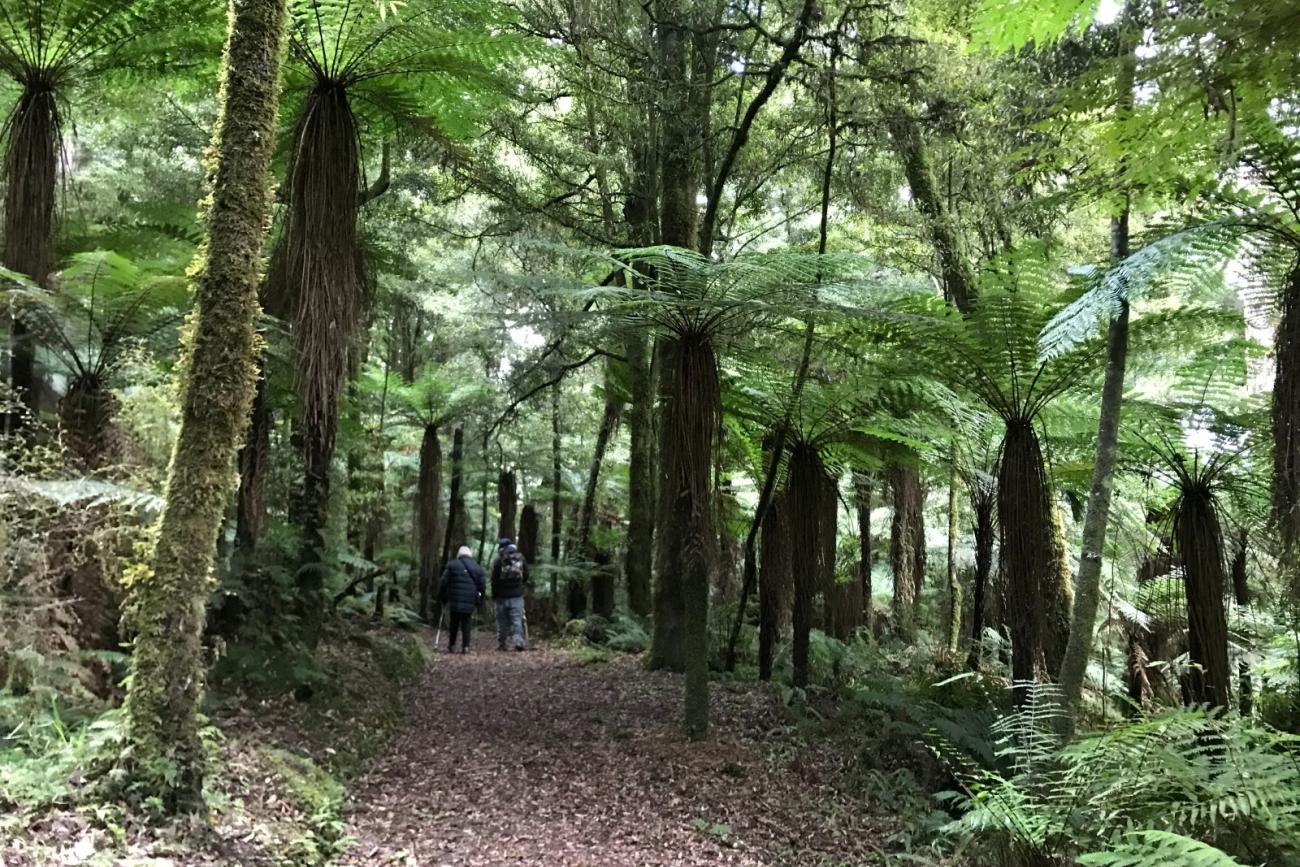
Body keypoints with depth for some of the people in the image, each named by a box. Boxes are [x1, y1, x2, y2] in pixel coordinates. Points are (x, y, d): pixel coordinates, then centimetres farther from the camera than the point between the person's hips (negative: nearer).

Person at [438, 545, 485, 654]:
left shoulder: (452, 565, 2)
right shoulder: (477, 568, 9)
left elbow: (444, 583, 1)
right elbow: (481, 586, 12)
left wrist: (442, 598, 9)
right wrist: (479, 600, 20)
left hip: (455, 601, -1)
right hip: (470, 603, 1)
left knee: (454, 624, 11)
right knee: (466, 624, 7)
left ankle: (451, 646, 13)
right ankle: (465, 646, 0)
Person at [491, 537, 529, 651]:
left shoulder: (499, 561, -7)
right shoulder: (521, 558, 4)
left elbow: (494, 581, -4)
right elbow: (526, 577, 10)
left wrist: (494, 597, 4)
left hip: (502, 596, -1)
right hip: (517, 596, 1)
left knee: (502, 622, 8)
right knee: (517, 620, -1)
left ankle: (501, 644, 12)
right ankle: (518, 641, -16)